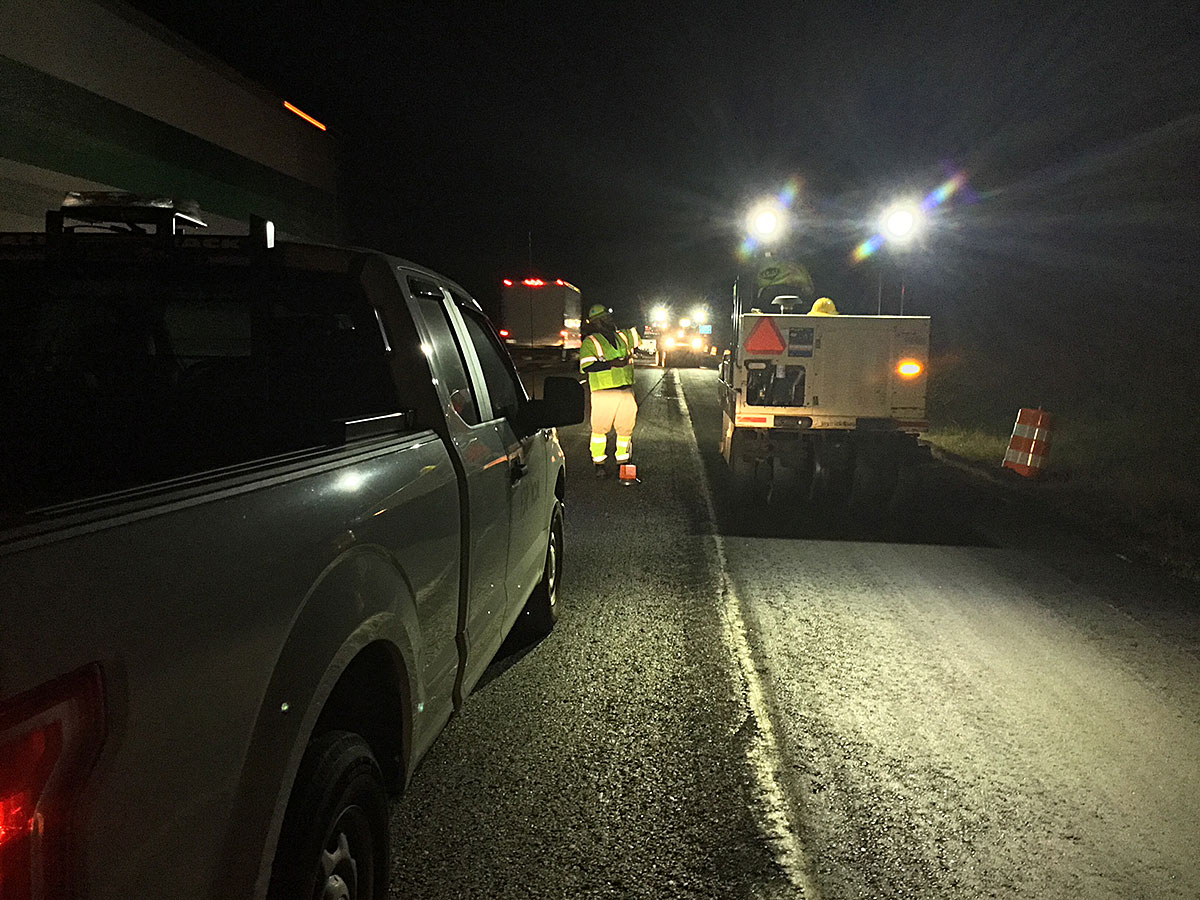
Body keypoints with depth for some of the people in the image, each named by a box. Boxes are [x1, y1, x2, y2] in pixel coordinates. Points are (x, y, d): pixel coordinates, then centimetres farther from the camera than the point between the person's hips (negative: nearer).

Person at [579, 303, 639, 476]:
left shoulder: (622, 336, 14)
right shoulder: (590, 342, -3)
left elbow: (638, 334, 34)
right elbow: (587, 366, -16)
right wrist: (612, 363, -21)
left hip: (626, 392, 5)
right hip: (604, 393, -5)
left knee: (626, 428, 8)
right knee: (600, 428, 0)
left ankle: (622, 460, 22)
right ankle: (599, 463, 12)